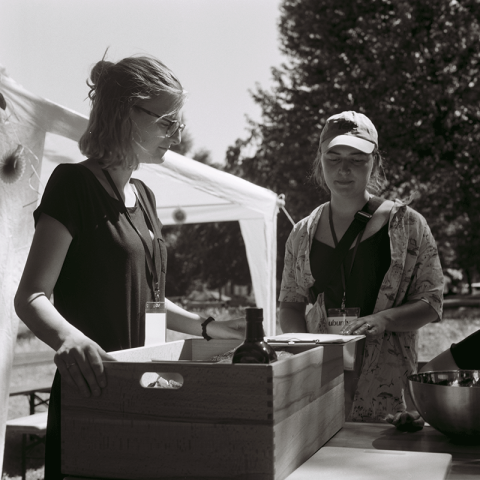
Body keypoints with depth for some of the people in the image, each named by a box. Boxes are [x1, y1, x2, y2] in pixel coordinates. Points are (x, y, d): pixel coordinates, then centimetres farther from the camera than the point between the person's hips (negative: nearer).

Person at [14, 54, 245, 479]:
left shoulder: (143, 195, 14)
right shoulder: (74, 184, -10)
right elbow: (31, 297, -17)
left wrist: (208, 326, 11)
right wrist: (68, 337, -36)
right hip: (91, 396, -7)